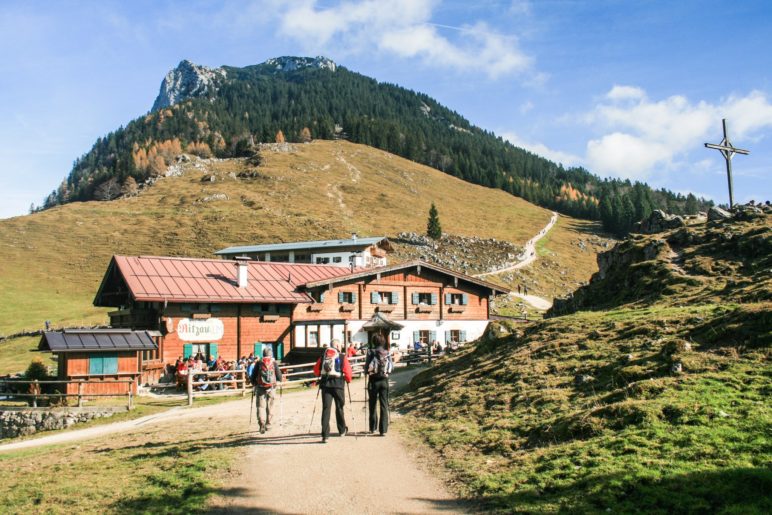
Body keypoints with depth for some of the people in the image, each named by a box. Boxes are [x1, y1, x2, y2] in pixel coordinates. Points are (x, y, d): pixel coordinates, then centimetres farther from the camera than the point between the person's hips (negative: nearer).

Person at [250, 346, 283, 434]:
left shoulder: (259, 363, 0)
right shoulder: (274, 363, -1)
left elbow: (253, 376, 2)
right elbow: (279, 377, 1)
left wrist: (254, 384, 21)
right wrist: (276, 380, 24)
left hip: (260, 388, 0)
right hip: (271, 388, 1)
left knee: (260, 406, 3)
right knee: (270, 407, 14)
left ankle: (261, 423, -16)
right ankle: (268, 424, 19)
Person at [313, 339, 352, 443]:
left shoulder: (323, 356, 9)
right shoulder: (342, 357, 1)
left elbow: (316, 370, 9)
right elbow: (348, 372, -2)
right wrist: (348, 380, 17)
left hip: (325, 384, 2)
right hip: (338, 384, -2)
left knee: (326, 408, -1)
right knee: (339, 407, 16)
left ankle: (325, 435, -9)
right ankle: (342, 430, 31)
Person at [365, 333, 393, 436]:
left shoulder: (371, 352, -7)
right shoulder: (387, 353, -1)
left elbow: (366, 367, -10)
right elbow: (392, 367, 2)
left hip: (373, 380, -1)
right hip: (384, 380, 1)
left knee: (372, 405, 14)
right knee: (384, 406, 4)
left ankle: (373, 428, 21)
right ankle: (383, 429, 0)